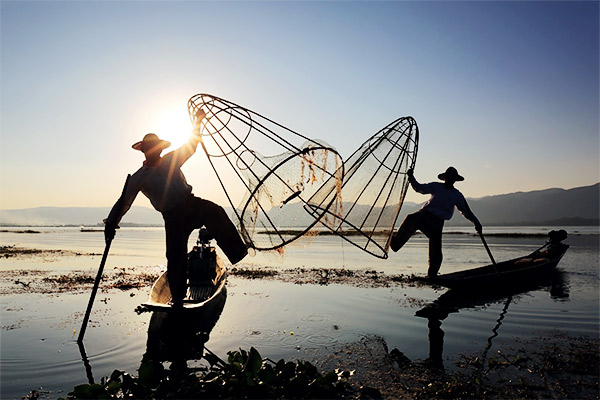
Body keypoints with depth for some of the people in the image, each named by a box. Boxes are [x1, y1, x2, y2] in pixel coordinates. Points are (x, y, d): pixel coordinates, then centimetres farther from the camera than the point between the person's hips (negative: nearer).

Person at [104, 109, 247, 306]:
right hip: (173, 217, -2)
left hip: (191, 204, 2)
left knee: (214, 211, -32)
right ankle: (177, 299, 12)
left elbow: (191, 146, 20)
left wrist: (198, 122, 16)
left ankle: (238, 252, -37)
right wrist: (111, 223, -1)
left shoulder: (171, 159, 12)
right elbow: (124, 202, 7)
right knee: (176, 258, -4)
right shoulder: (138, 178, 5)